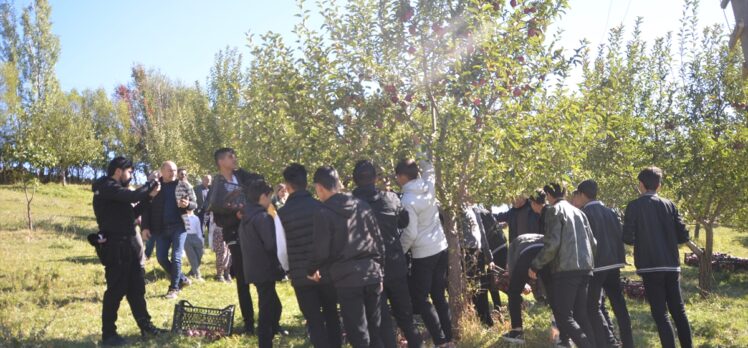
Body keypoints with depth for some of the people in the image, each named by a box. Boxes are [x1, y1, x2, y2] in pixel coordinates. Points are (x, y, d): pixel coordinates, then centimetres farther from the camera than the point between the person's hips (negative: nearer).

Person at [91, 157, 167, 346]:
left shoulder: (114, 189, 19)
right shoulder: (107, 187, -12)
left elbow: (132, 213, 20)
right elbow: (133, 196, -26)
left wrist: (149, 196, 11)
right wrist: (150, 185, -9)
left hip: (127, 244, 10)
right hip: (115, 246, -10)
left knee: (137, 287, 13)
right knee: (116, 290, -3)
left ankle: (146, 326, 21)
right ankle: (108, 334, 7)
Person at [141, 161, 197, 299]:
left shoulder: (183, 186, 3)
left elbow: (195, 204, 4)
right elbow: (147, 207, 3)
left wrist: (187, 204, -19)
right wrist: (145, 227, -4)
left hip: (178, 226, -2)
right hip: (161, 228, 2)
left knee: (176, 257, -3)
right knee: (161, 258, 5)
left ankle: (174, 288, 8)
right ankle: (182, 279, 23)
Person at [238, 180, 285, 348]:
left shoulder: (245, 218, 13)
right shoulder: (263, 217, -16)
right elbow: (272, 245, -20)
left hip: (254, 269, 9)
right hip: (265, 270, -9)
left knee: (273, 306, 20)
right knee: (267, 310, -3)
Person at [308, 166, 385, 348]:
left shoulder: (323, 212, -8)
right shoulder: (362, 205, 7)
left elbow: (322, 250, -9)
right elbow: (378, 240, 9)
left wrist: (312, 270, 11)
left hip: (347, 278, -5)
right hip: (371, 273, 5)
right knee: (375, 329, 15)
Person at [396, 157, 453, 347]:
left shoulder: (407, 200, -18)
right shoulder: (429, 186, 0)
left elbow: (410, 233, -17)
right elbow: (428, 167, 20)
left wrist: (399, 252, -4)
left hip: (423, 254, -7)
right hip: (441, 248, 7)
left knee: (420, 299, 3)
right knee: (439, 296, 14)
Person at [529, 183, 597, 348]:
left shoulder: (554, 210, -4)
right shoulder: (578, 212, 18)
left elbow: (552, 243, -15)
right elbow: (593, 242, 17)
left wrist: (535, 265, -6)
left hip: (565, 269, -7)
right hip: (585, 268, 8)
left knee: (564, 317, -3)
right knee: (581, 315, 14)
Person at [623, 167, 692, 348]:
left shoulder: (634, 206, -5)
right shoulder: (669, 205, 6)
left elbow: (627, 238, -9)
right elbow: (683, 236, 3)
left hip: (650, 266, -4)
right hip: (672, 265, 4)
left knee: (660, 314, -2)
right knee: (678, 310, 15)